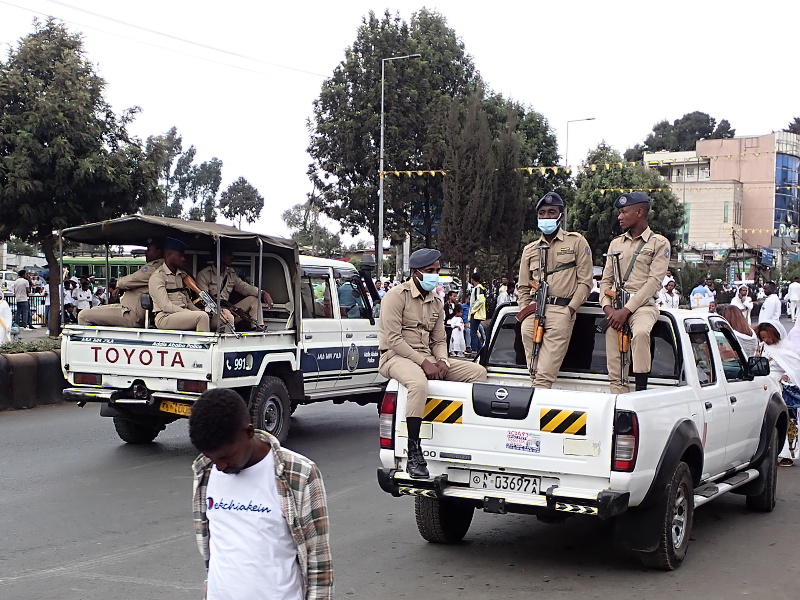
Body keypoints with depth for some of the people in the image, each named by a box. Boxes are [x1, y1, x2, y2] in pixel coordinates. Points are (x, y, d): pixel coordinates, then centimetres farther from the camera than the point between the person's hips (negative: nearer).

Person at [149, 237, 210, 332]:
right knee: (202, 316, -30)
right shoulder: (157, 277, -4)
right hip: (165, 317, -8)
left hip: (183, 315, 8)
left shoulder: (182, 275, 20)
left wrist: (198, 311, 0)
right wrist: (192, 314, -17)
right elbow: (166, 306, -13)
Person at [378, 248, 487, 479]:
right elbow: (393, 339, -14)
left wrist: (441, 361, -7)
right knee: (419, 383, -41)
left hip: (427, 359, 8)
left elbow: (439, 340, 17)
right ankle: (414, 455, -37)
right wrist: (423, 362, -20)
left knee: (478, 372, -6)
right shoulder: (397, 295, -7)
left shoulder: (436, 302, 17)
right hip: (396, 357, -8)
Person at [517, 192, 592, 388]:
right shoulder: (530, 250, 22)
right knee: (534, 373, -1)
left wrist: (570, 310, -6)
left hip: (561, 311, -4)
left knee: (545, 376, -14)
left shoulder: (576, 242, 9)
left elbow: (585, 282, 3)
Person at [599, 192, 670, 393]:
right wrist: (608, 307, -2)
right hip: (616, 308, 5)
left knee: (640, 333, -38)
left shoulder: (659, 243, 4)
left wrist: (627, 310, -16)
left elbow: (654, 282, -6)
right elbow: (605, 280, 19)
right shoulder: (616, 244, 21)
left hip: (643, 305, -5)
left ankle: (641, 389, -31)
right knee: (615, 369, -5)